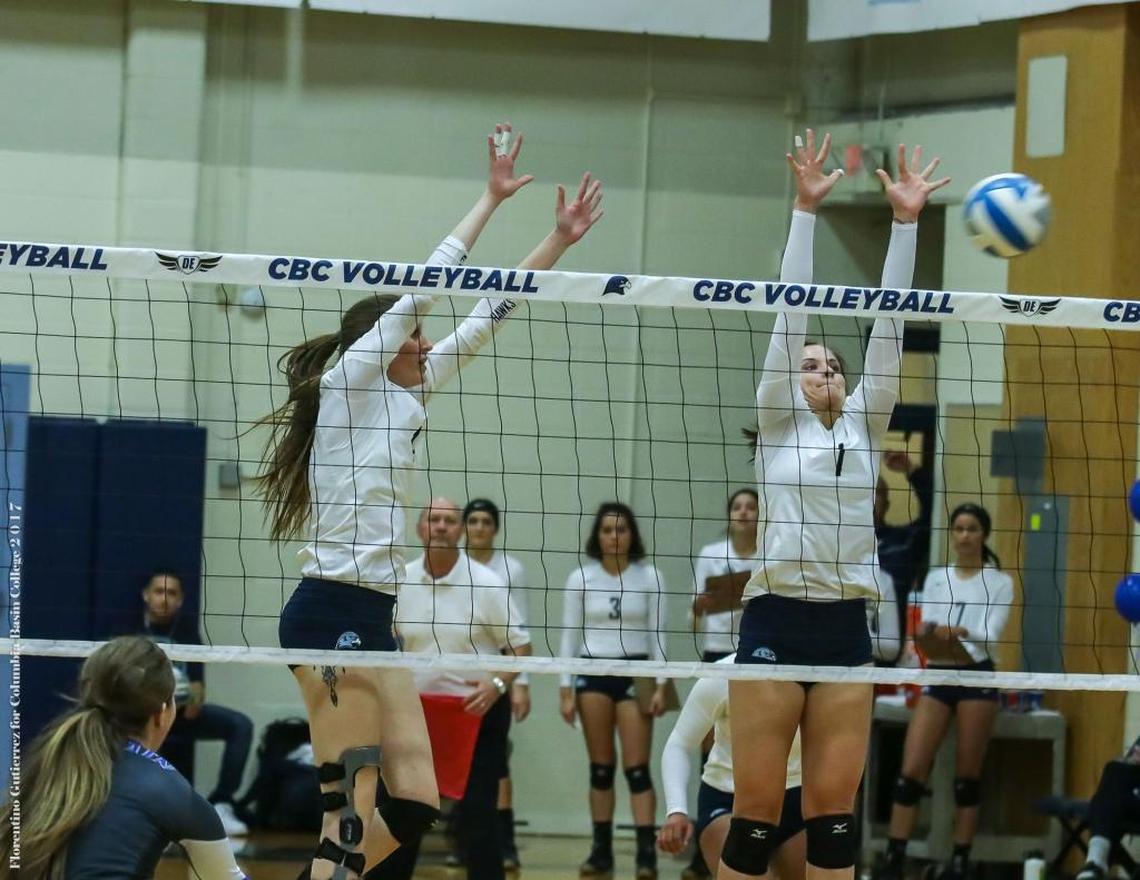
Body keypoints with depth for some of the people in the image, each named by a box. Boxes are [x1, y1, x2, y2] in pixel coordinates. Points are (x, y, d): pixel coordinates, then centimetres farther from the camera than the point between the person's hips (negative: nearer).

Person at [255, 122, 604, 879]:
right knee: (353, 810, -13)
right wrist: (492, 201, -4)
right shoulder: (346, 382, -3)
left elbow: (484, 319, 19)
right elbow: (421, 288, -7)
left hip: (373, 619, 9)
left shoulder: (405, 396, 17)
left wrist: (560, 241, 17)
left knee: (417, 806, 3)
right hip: (331, 614, -9)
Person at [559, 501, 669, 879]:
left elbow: (657, 634, 2)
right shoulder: (580, 579, 3)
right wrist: (566, 689, 0)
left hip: (635, 673, -1)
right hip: (593, 673, 1)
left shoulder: (650, 578, 2)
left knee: (637, 767, -8)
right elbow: (569, 635, 5)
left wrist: (661, 685, -6)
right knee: (600, 768, 4)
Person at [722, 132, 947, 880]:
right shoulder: (777, 421, 5)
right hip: (775, 622, -3)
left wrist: (907, 221, 2)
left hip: (846, 628, 3)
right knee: (757, 810, -2)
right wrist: (806, 210, -7)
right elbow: (790, 317, -1)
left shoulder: (865, 426, 13)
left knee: (835, 811, 3)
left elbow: (888, 325, 8)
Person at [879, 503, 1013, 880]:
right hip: (937, 677, 3)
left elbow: (991, 636, -9)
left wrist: (962, 632, -28)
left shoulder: (999, 582, 2)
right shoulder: (936, 578, 12)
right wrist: (933, 635, -20)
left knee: (968, 775, 0)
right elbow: (925, 628, 4)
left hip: (977, 678, -3)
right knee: (911, 771, -8)